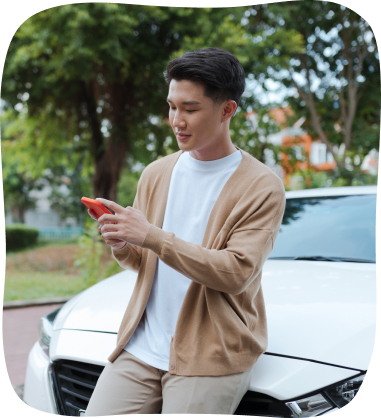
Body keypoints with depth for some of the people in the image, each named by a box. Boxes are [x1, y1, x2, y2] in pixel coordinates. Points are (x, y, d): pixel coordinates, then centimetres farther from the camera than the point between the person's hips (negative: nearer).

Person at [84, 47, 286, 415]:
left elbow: (236, 272, -16)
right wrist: (121, 246, -9)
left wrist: (152, 236, -22)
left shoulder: (262, 187, -7)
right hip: (141, 347, 4)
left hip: (210, 357, -4)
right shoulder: (156, 174, 9)